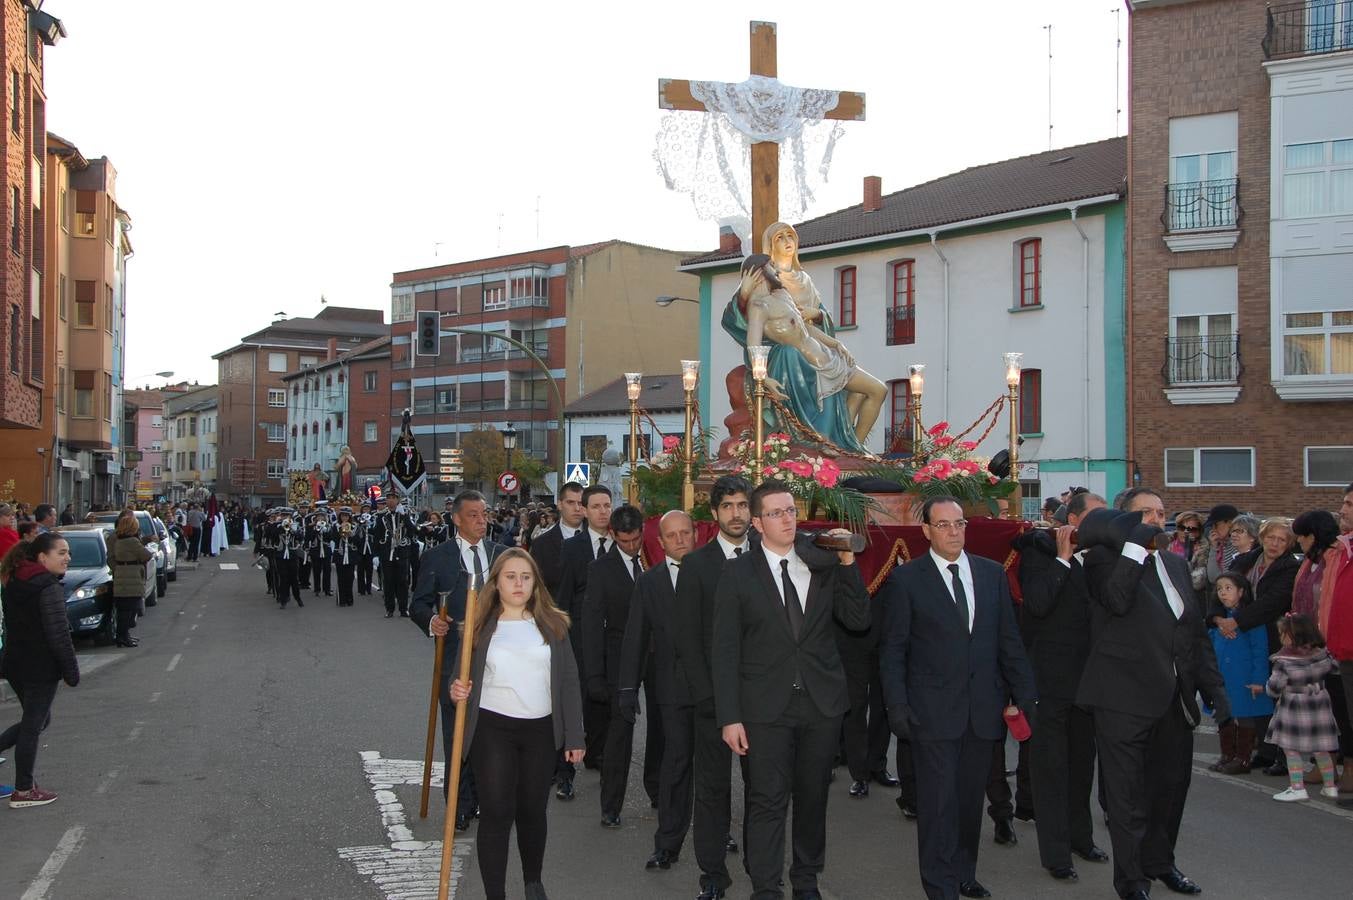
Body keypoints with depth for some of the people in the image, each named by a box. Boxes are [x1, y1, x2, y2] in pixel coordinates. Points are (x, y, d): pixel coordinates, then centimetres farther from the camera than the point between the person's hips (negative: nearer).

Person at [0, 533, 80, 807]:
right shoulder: (49, 589, -18)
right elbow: (59, 635, -20)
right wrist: (72, 671, -12)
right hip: (41, 669, -8)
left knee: (35, 720, 22)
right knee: (33, 725, 3)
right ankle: (23, 791, 12)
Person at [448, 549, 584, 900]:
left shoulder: (553, 625, 3)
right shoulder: (479, 626, 2)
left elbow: (569, 682, 4)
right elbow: (464, 679, 8)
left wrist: (574, 737, 2)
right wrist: (457, 691, -16)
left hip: (541, 730, 1)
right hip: (492, 729, -1)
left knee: (533, 810, 11)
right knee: (496, 812, -5)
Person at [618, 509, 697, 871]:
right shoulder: (649, 582, 4)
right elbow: (635, 638, 3)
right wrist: (628, 688, -2)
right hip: (673, 685, 0)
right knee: (676, 762, -1)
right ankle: (668, 843, 6)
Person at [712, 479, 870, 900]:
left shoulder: (825, 565, 5)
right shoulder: (738, 573, -3)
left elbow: (859, 621, 0)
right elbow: (724, 650, -4)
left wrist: (848, 563, -10)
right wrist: (730, 716, -9)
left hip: (822, 703, 3)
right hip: (767, 705, -3)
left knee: (813, 797, 14)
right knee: (768, 801, -1)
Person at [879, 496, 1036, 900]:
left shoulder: (992, 574, 8)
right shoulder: (906, 579, -2)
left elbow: (1009, 640, 11)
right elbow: (893, 649, -1)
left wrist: (1025, 695, 6)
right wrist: (897, 705, -8)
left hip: (983, 709, 4)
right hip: (933, 710, -3)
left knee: (971, 798, 12)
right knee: (938, 802, -1)